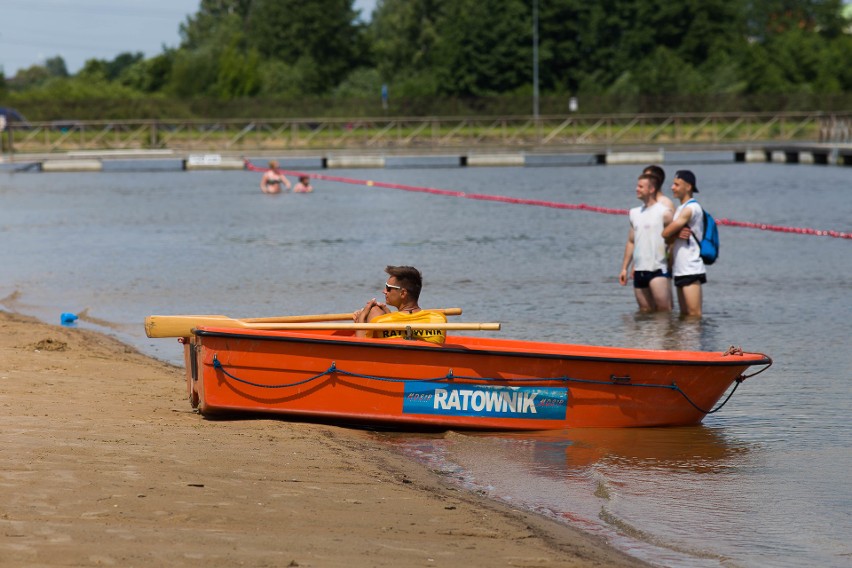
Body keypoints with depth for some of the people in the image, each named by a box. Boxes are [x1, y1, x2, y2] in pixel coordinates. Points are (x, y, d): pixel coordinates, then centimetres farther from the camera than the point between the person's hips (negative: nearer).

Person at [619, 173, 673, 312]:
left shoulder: (663, 212, -5)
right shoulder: (635, 213, 15)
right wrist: (624, 268, 14)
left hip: (657, 269, -7)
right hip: (639, 270, 7)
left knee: (663, 309, -12)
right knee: (645, 312, 9)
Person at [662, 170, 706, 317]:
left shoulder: (690, 208, -12)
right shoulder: (680, 209, 18)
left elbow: (665, 234, -14)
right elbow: (668, 238, 11)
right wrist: (677, 234, -8)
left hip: (691, 270, -10)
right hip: (680, 270, 10)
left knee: (694, 314, -11)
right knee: (684, 314, 11)